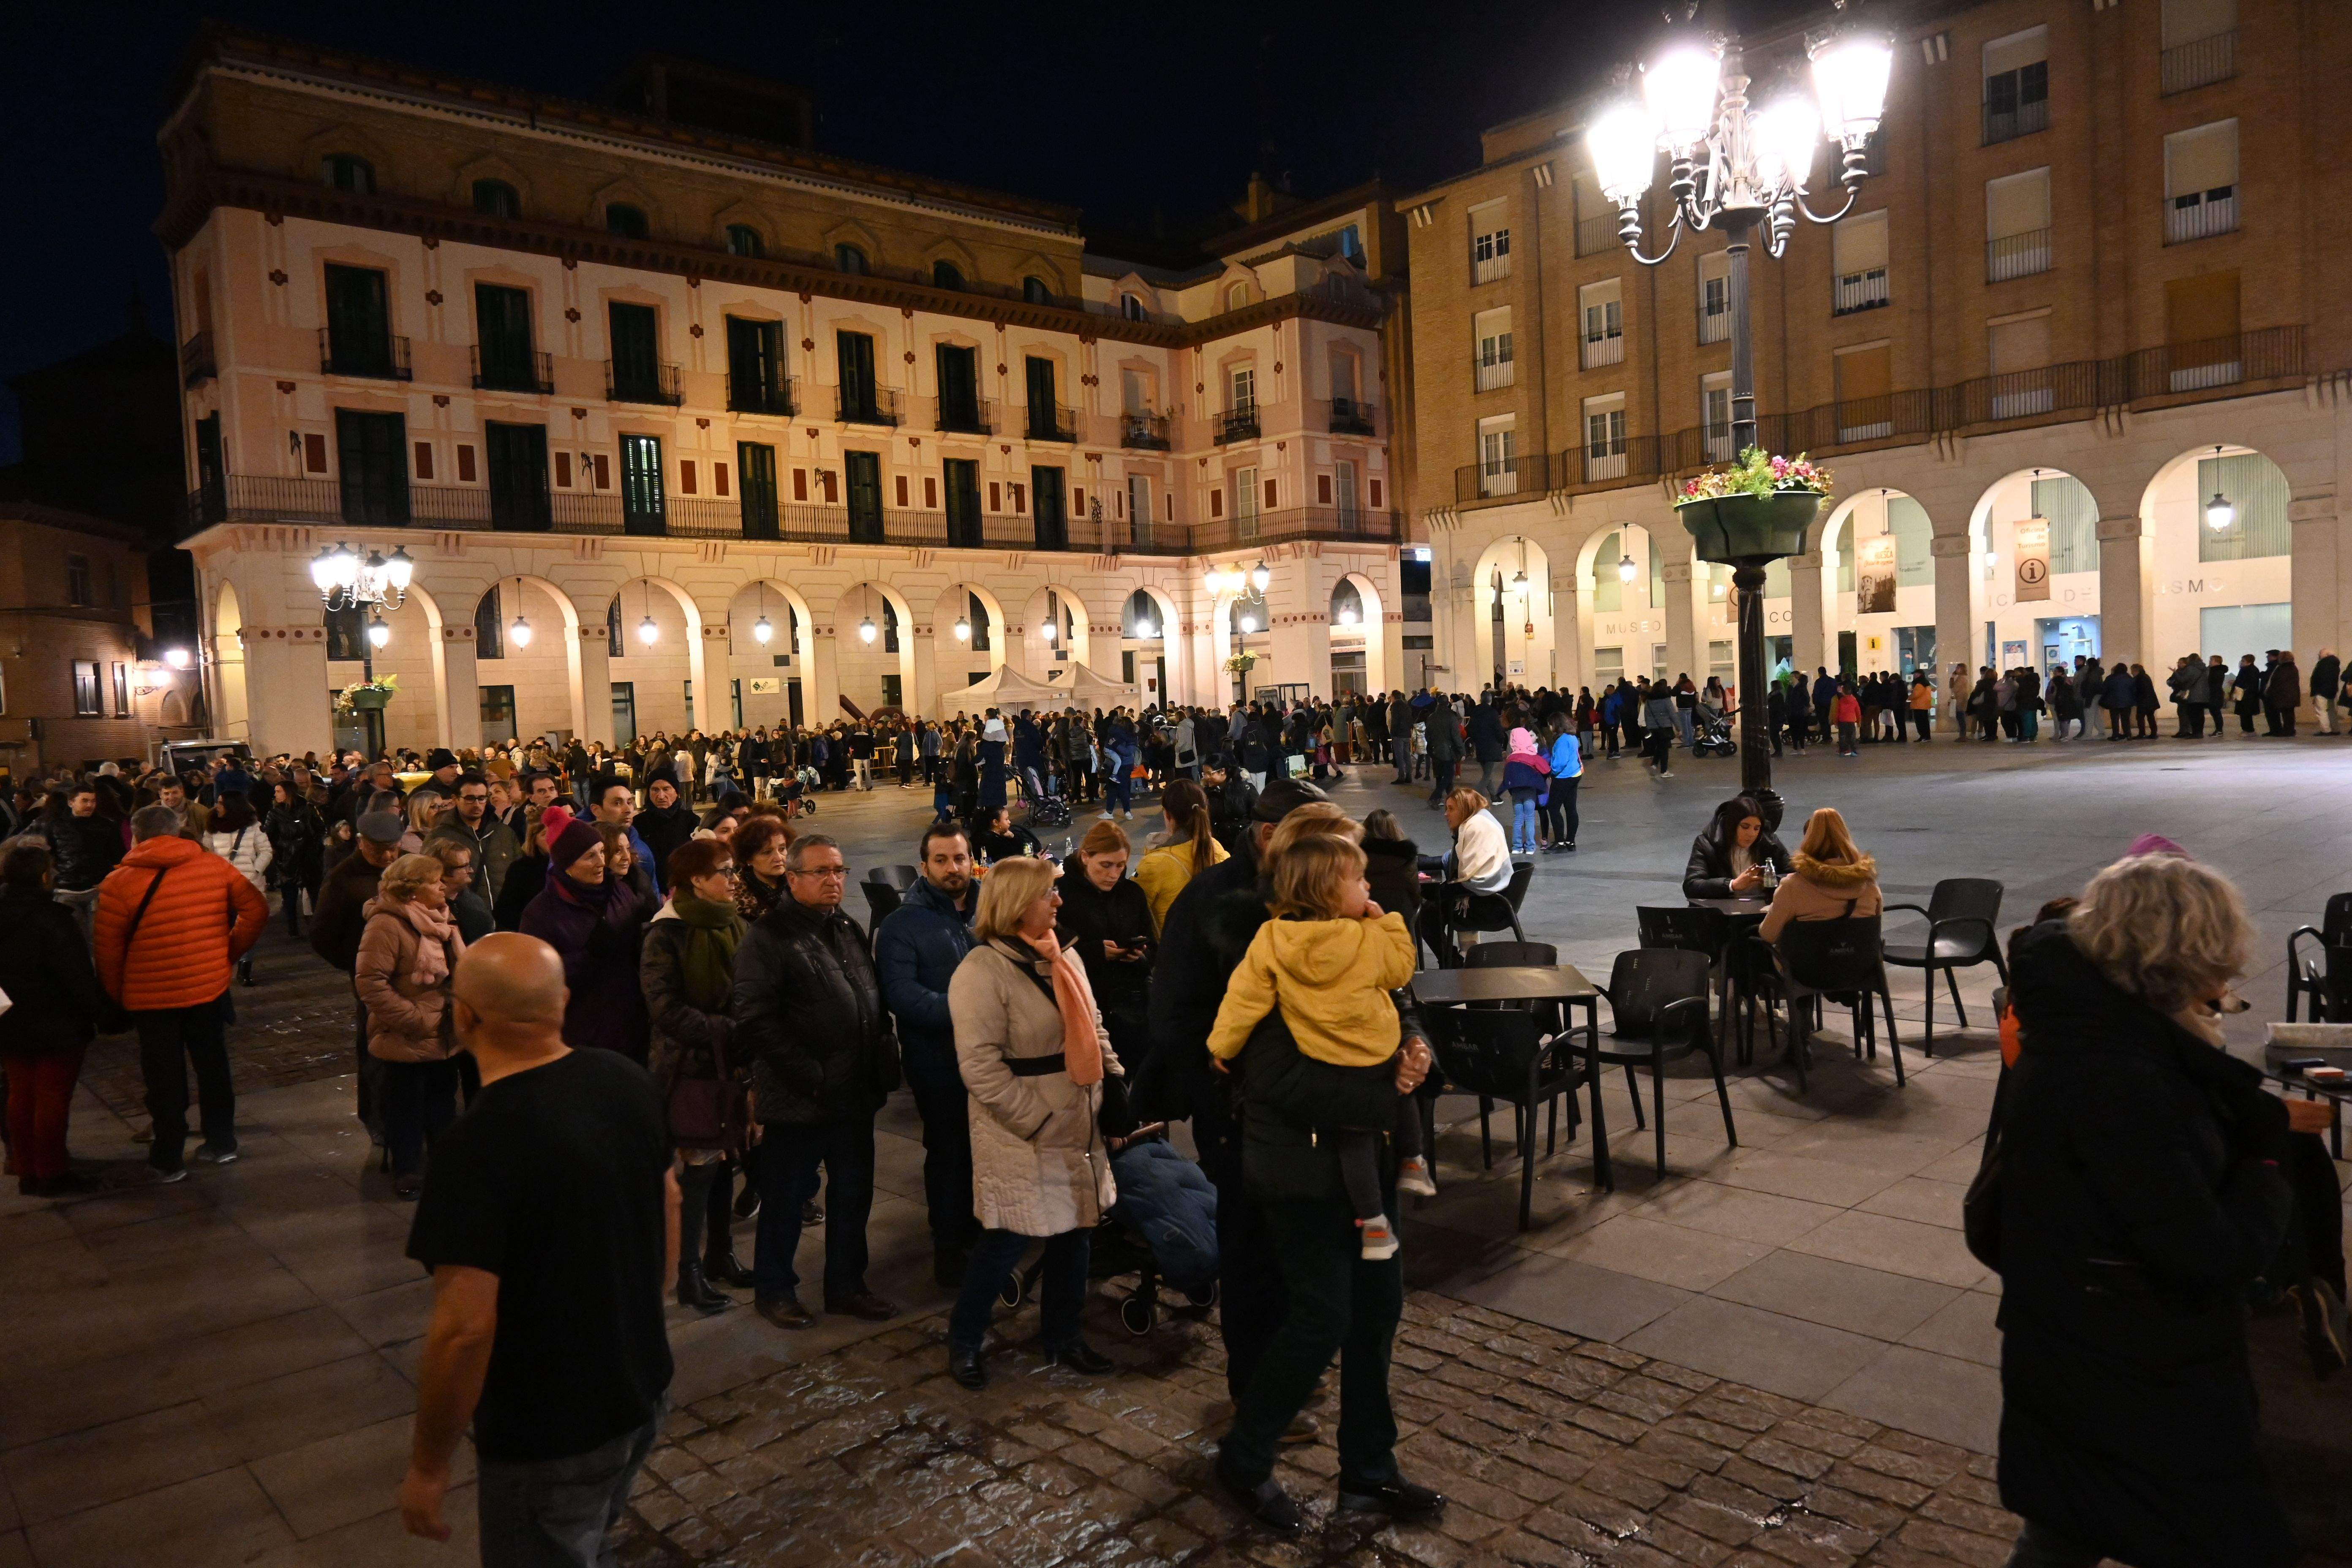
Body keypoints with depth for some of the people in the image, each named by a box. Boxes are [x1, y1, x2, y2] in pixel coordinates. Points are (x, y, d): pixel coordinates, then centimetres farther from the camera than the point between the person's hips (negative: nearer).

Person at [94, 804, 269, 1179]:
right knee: (213, 1066, 18)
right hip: (210, 986, 3)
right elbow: (257, 909, -2)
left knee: (165, 1078, 10)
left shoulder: (119, 883, -12)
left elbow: (108, 951, -8)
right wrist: (230, 951, 8)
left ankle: (168, 1158, 20)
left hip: (151, 996, -2)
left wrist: (116, 994, 6)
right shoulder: (215, 867, -4)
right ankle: (222, 1143, 28)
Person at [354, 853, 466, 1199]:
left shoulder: (440, 920, 7)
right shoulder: (387, 924, -19)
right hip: (407, 1041, -8)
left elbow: (457, 970, 19)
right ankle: (408, 1173, 22)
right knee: (407, 1108, 8)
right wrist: (416, 1020, -21)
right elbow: (370, 983, -25)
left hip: (443, 1037, 8)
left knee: (442, 1106, 19)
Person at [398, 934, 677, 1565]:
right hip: (645, 1391, 6)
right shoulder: (628, 1081, -7)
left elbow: (465, 1329, -27)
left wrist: (428, 1465, -13)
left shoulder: (478, 1145, -28)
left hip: (550, 1436, -6)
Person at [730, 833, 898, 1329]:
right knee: (785, 1199, 8)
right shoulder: (767, 936, -11)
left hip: (855, 1096, 7)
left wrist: (882, 1061, 5)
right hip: (798, 1099, -7)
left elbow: (874, 1003, 20)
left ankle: (846, 1285, 31)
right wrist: (811, 1076, -19)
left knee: (853, 1195, 15)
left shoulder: (849, 931, 14)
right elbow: (756, 1019, -18)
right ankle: (774, 1290, 26)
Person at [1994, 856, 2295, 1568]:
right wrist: (2266, 1169, -10)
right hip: (2144, 1400, -9)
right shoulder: (2116, 1075, -30)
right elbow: (2209, 1258, -25)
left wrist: (2255, 1124, -4)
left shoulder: (2078, 1026, 0)